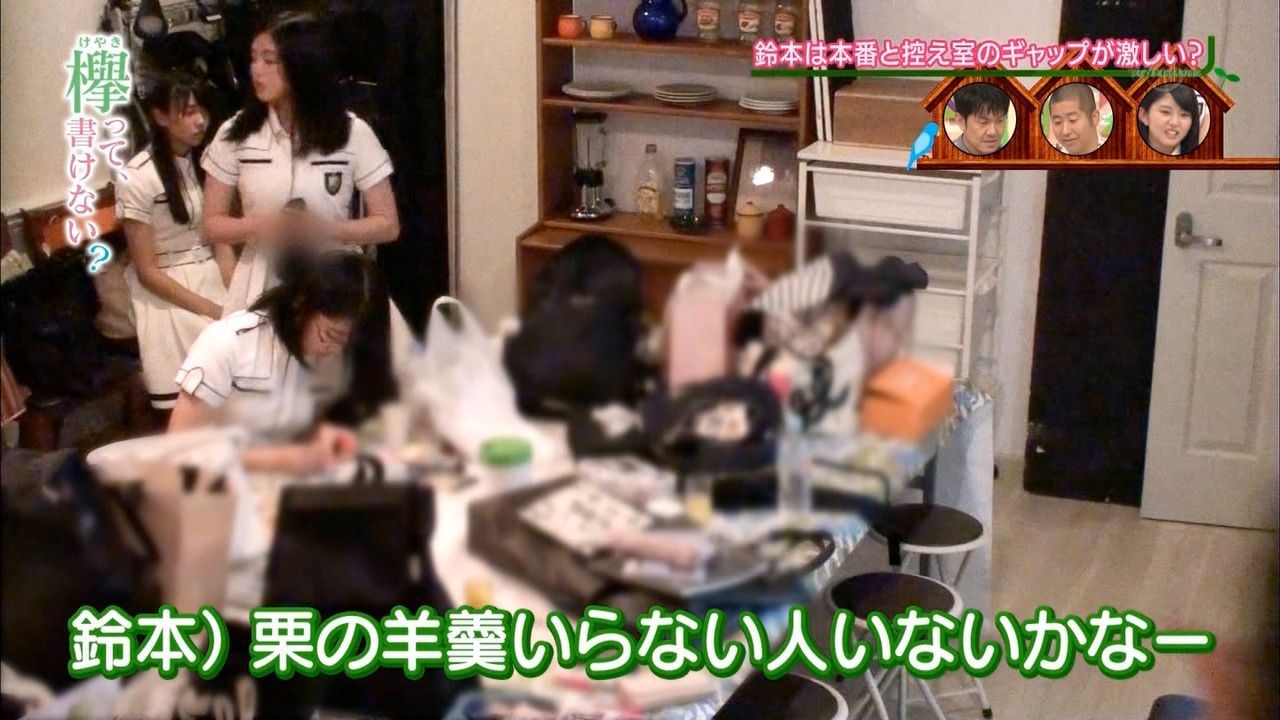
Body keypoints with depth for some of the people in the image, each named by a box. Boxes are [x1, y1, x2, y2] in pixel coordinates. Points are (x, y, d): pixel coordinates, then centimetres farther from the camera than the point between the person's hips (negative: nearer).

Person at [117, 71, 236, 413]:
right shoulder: (138, 178, -15)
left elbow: (221, 240, 4)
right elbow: (147, 271, -13)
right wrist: (213, 310, -15)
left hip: (213, 279, 5)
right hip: (167, 292, -5)